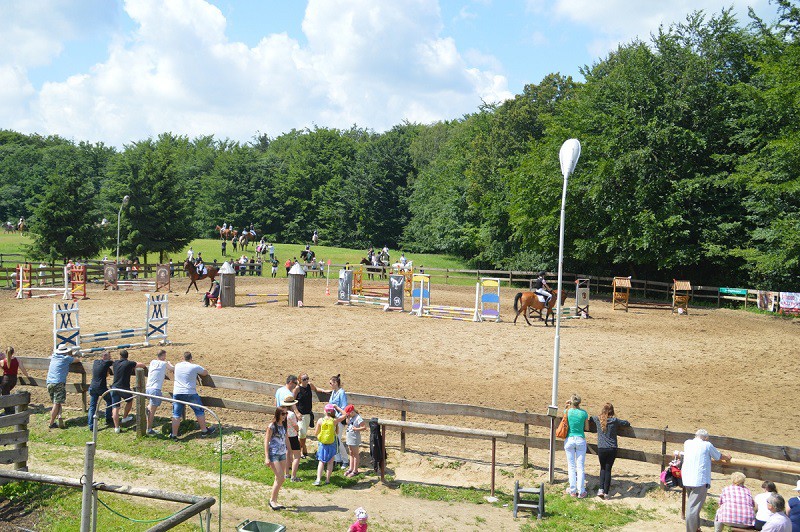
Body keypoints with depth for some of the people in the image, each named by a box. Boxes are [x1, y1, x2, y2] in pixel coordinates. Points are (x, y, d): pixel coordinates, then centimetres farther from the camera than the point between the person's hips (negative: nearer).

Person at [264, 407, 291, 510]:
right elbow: (266, 441, -11)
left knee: (279, 479, 8)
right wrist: (266, 457, -15)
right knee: (280, 478, -10)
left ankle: (274, 500, 17)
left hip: (282, 454, 7)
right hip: (273, 454, -7)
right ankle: (272, 500, 2)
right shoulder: (272, 426, -12)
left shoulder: (284, 426, 8)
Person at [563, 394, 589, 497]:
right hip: (581, 440, 0)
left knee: (571, 466, 9)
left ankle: (573, 490, 14)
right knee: (580, 467, 5)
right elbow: (587, 428, 3)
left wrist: (566, 406, 12)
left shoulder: (567, 411, -6)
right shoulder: (583, 413, -6)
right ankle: (581, 492, 8)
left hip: (569, 440, 0)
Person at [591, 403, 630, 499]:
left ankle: (601, 489, 2)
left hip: (601, 448, 1)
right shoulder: (614, 420, -4)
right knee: (608, 469, 7)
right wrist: (618, 425, 23)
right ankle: (606, 493, 8)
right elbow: (627, 423, 5)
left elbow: (590, 418, 19)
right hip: (612, 449, -1)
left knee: (603, 468, 17)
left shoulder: (597, 419, -1)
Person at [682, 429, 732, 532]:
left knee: (691, 505, 19)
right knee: (693, 508, -7)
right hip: (700, 480, -6)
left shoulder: (687, 443, 12)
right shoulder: (707, 445, -1)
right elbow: (719, 456, 14)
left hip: (686, 479, 6)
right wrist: (727, 457, 37)